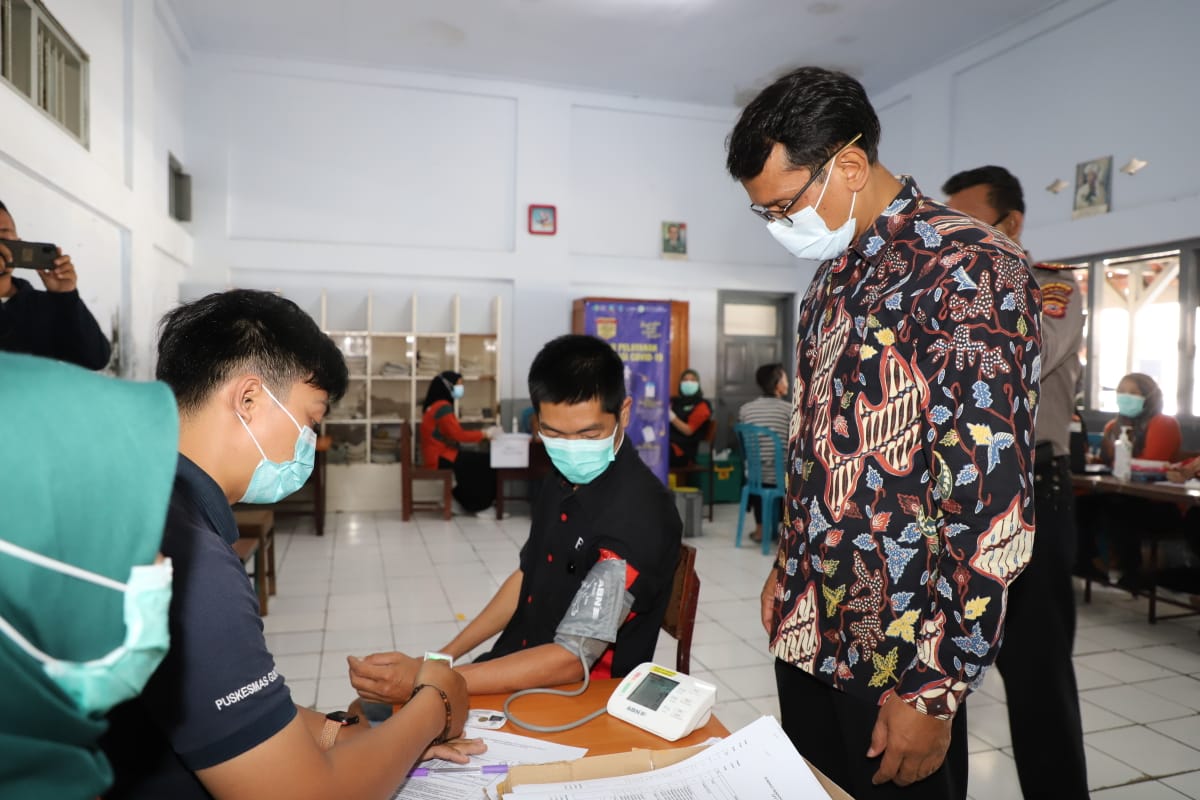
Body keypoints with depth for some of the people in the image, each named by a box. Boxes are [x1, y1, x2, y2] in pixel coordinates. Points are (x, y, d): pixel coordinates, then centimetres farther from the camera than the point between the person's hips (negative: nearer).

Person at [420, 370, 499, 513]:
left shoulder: (438, 405, 15)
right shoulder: (443, 407, -17)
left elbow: (455, 433, 14)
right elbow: (459, 435, -21)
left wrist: (481, 434, 4)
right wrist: (484, 434, -10)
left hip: (440, 456, 10)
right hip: (441, 459, -10)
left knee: (481, 460, 6)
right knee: (486, 464, -7)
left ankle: (460, 502, 8)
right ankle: (478, 506, 5)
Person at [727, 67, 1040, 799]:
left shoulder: (970, 268, -17)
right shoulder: (833, 279, 8)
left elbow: (993, 498, -21)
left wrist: (938, 688, -19)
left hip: (899, 655, -7)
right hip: (806, 630, 7)